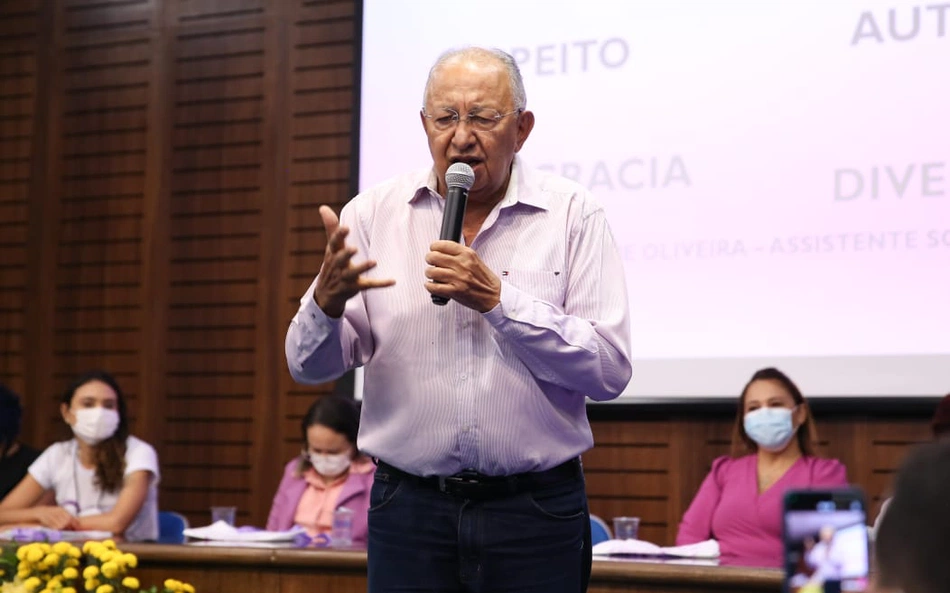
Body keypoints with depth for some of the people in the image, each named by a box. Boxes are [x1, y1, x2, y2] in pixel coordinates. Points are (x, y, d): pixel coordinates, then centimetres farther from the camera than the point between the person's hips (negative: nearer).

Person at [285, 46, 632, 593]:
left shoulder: (573, 214, -2)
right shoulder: (373, 214, 3)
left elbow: (609, 370, -9)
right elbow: (312, 366, 1)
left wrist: (497, 299, -18)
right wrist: (329, 301, -20)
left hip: (535, 511, -1)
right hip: (409, 507, 2)